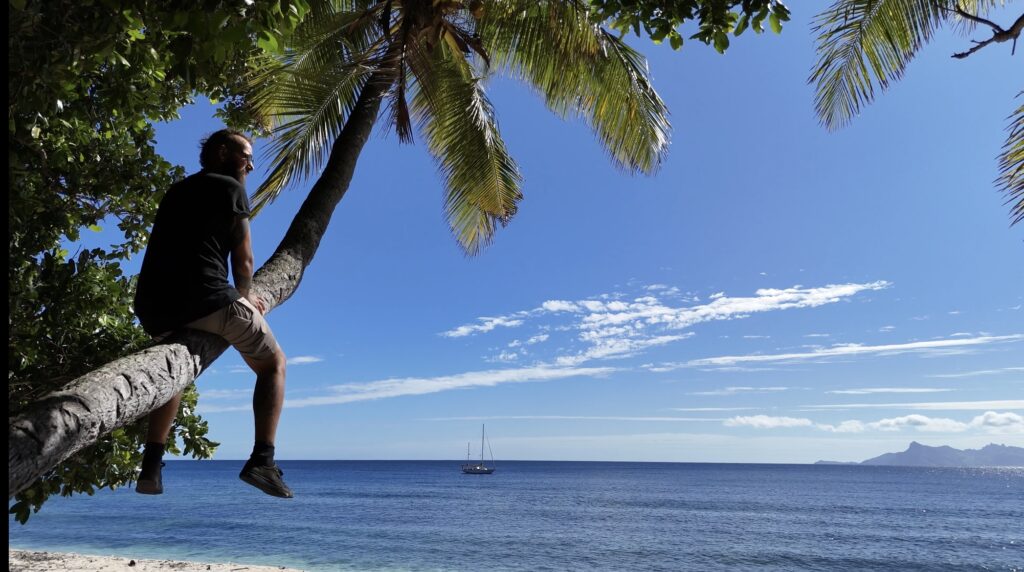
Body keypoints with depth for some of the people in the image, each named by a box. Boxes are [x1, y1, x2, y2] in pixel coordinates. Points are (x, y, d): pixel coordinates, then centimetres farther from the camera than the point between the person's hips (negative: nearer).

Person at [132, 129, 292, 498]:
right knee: (273, 364, 11)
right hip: (207, 298, -7)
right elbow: (243, 258, 5)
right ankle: (262, 460, -6)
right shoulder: (230, 187, 8)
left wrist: (236, 297, 35)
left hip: (154, 306, 7)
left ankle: (151, 467, 20)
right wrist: (246, 296, 24)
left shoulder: (175, 192, 29)